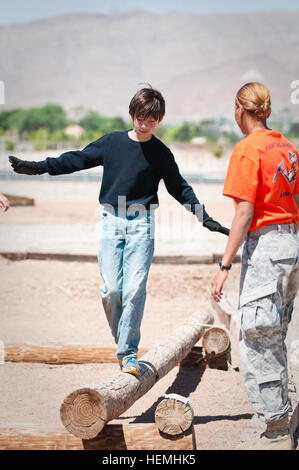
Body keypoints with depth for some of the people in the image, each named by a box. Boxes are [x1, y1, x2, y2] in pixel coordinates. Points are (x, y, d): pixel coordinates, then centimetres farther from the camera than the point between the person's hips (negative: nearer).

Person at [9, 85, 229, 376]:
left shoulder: (161, 154, 5)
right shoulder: (112, 142, 6)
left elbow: (180, 188, 12)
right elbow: (77, 159, 11)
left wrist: (206, 218, 7)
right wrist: (38, 167, 6)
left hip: (141, 224, -1)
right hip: (112, 221, 1)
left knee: (134, 289, -11)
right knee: (111, 290, -7)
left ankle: (128, 353, -7)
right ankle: (122, 340, 11)